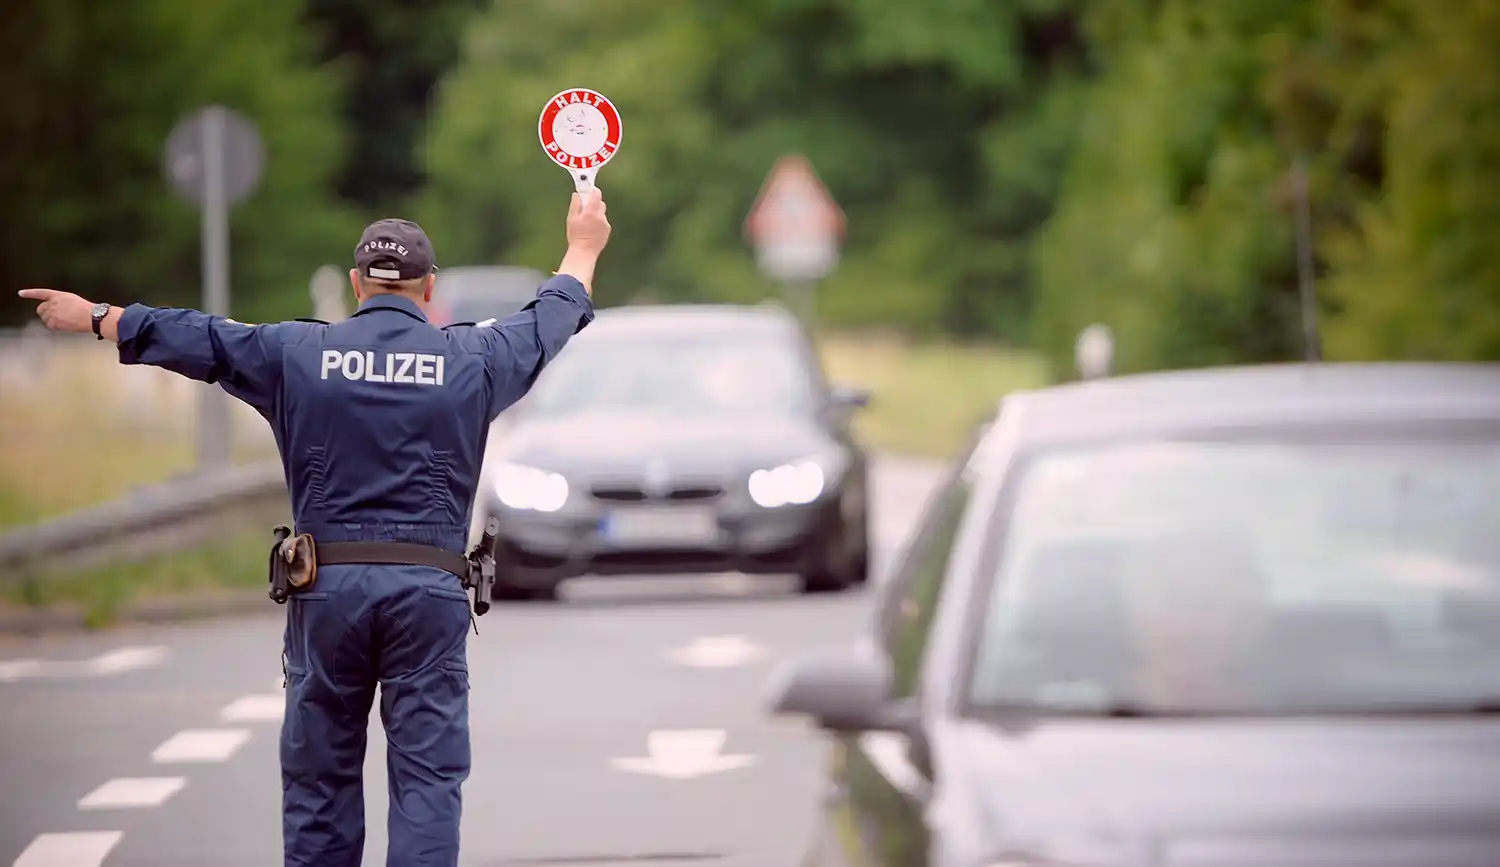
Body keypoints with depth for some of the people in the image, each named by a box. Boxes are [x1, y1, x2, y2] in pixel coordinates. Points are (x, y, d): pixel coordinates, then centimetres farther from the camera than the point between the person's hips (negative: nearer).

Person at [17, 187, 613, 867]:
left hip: (328, 583, 1)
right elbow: (553, 318, 21)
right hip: (429, 587, -1)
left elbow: (192, 337, 14)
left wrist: (92, 318, 29)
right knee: (427, 774, -2)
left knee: (319, 773, 9)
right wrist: (583, 247, 41)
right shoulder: (470, 357, 4)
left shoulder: (298, 352, 3)